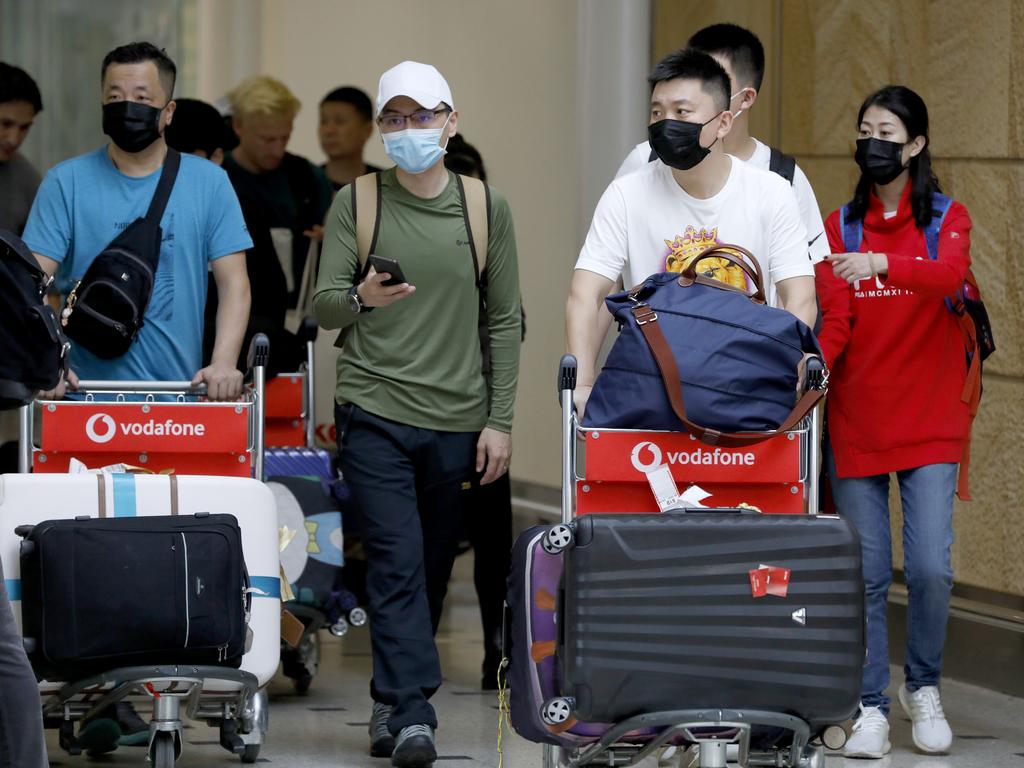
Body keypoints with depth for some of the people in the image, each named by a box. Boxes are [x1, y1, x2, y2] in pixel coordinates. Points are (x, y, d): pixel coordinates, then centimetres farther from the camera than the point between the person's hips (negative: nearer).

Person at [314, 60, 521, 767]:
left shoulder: (487, 207, 9)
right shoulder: (356, 204, 5)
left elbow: (506, 321, 10)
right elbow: (322, 305, -1)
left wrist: (499, 420, 4)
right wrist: (361, 299, -24)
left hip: (457, 418, 2)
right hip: (375, 412, -2)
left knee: (433, 571, 6)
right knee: (398, 564, -13)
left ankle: (394, 702, 21)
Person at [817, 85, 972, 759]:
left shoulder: (947, 220, 3)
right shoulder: (839, 228, 8)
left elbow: (949, 275, -21)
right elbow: (834, 320, -4)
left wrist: (882, 263, -39)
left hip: (929, 424, -1)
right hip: (856, 422, 1)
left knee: (930, 567, -8)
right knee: (867, 574, 1)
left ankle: (924, 689, 15)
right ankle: (871, 708, 9)